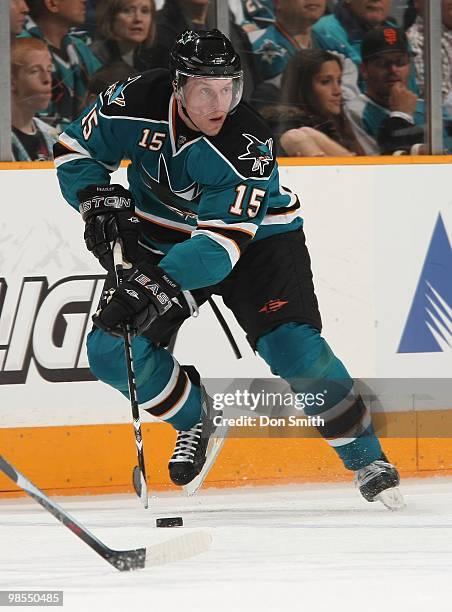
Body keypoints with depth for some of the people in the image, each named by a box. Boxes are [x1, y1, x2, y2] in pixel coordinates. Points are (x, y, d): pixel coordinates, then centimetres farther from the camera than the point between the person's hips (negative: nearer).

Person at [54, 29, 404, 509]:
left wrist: (162, 283, -51)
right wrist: (96, 197, -23)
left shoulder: (248, 145, -32)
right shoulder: (136, 104, -22)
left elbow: (224, 240, -38)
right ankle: (196, 418, 16)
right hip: (164, 240, 4)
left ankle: (365, 456, -4)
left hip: (255, 239, -4)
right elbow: (74, 149, -4)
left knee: (292, 348, -22)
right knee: (112, 350, -12)